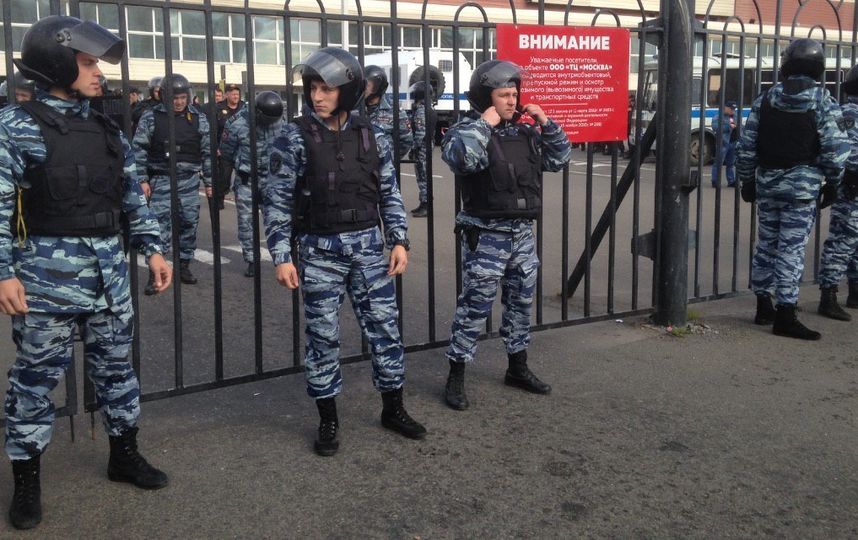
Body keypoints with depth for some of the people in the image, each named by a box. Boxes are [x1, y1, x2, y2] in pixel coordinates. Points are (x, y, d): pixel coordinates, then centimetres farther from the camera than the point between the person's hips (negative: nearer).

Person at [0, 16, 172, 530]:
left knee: (116, 366, 15)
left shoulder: (107, 130, 10)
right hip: (47, 274, -5)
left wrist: (153, 249, 8)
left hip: (108, 271, 6)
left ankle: (125, 454, 32)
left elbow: (133, 197, 14)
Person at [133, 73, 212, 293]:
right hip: (161, 179, -3)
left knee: (189, 223, 8)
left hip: (189, 180, 3)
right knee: (161, 224, -8)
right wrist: (142, 180, -6)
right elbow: (139, 149, -1)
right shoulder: (151, 117, -2)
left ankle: (184, 265, 22)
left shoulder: (198, 118, 5)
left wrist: (209, 182, 7)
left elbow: (207, 152, 9)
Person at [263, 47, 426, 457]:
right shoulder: (294, 137, -6)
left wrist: (398, 240, 3)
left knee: (385, 327, 7)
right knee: (323, 336, 5)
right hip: (320, 251, -2)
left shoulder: (371, 136, 2)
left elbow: (389, 193, 9)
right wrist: (281, 256, -10)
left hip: (368, 247, 3)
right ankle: (328, 420, 20)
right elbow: (277, 200, -6)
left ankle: (393, 409, 24)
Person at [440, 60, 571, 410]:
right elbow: (459, 156, -33)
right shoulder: (469, 130, -10)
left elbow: (560, 159, 14)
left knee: (521, 302, 17)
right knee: (475, 307, -2)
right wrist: (484, 124, -22)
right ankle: (456, 377, 10)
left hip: (522, 233, 7)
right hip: (486, 236, -7)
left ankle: (518, 367, 33)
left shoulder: (525, 131, 9)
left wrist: (547, 124, 3)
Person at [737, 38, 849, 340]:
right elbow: (836, 149, -7)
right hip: (803, 186, -4)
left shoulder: (765, 100, 4)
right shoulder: (824, 103, -6)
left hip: (767, 183, 4)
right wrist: (832, 183, 5)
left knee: (766, 244, 14)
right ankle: (785, 315, -1)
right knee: (791, 249, -3)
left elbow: (747, 145, 5)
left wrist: (747, 180, 14)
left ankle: (763, 306, 24)